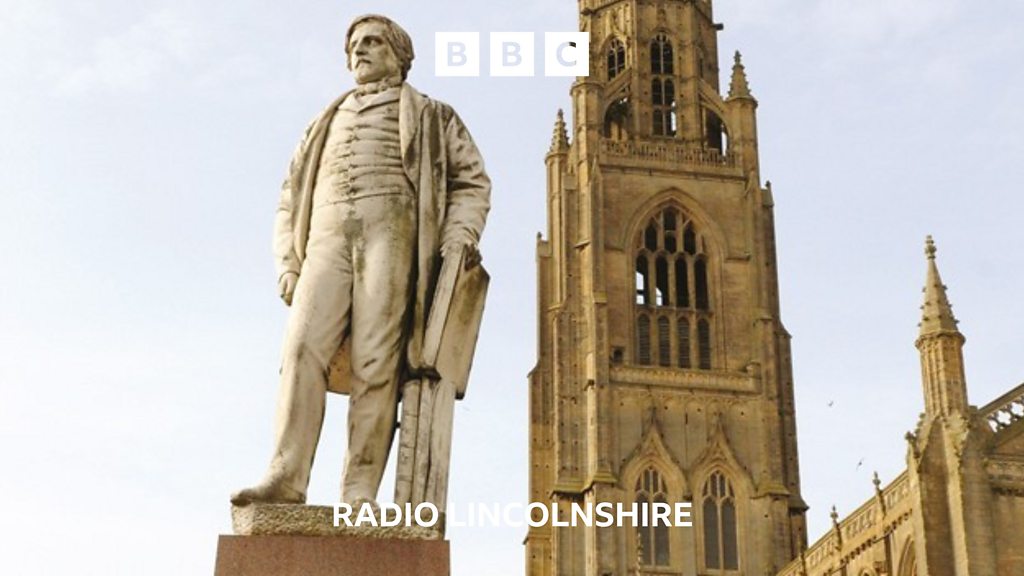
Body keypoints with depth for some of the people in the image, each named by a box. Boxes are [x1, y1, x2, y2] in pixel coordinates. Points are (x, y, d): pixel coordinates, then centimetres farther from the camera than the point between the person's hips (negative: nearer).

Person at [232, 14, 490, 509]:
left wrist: (458, 240, -4)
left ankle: (360, 492, -22)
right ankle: (285, 478, -28)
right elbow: (289, 201, 30)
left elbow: (471, 180, 14)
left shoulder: (429, 116, 24)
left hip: (391, 231, -3)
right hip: (327, 238, 3)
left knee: (375, 363, -17)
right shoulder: (326, 124, 35)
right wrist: (287, 264, 13)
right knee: (303, 348, -19)